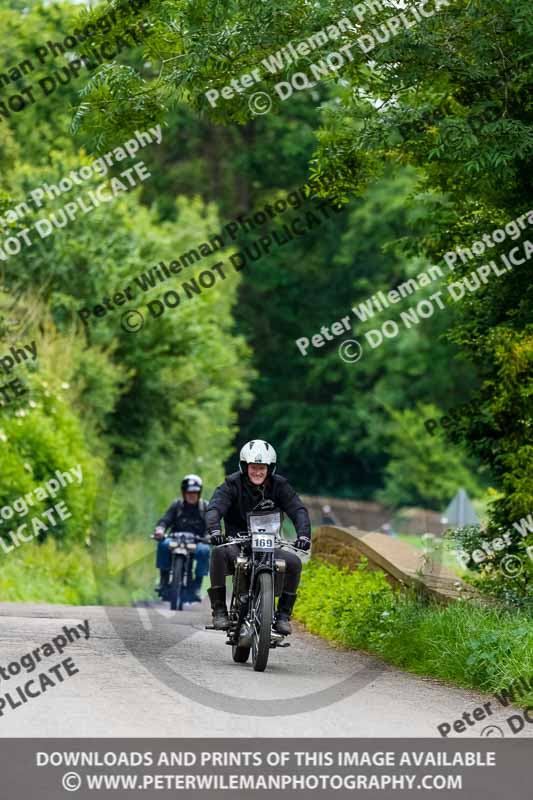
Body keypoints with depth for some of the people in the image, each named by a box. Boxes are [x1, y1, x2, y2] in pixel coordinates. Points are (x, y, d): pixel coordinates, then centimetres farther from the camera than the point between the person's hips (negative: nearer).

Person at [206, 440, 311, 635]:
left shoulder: (279, 486, 1)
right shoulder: (233, 484, -5)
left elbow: (298, 510, -11)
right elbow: (214, 507, -20)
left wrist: (303, 534, -31)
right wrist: (214, 529, -42)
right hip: (237, 545, -2)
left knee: (294, 562, -24)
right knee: (219, 552, -34)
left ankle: (283, 615, -10)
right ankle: (219, 610, -25)